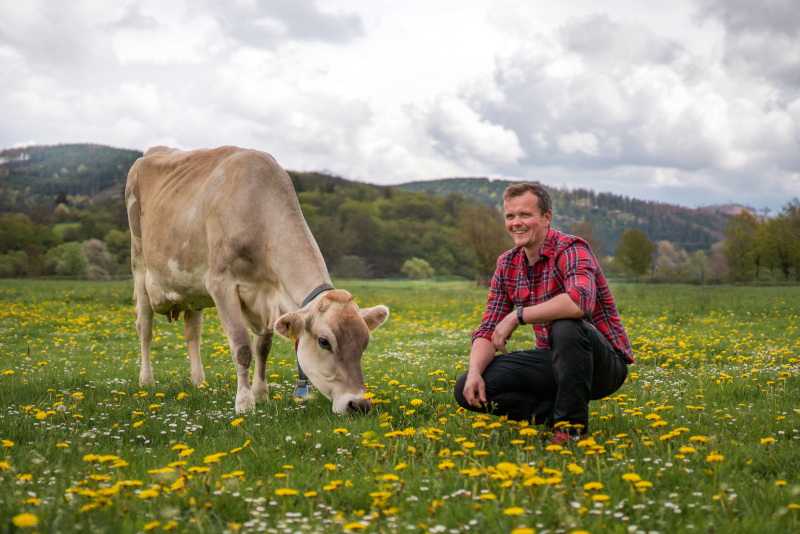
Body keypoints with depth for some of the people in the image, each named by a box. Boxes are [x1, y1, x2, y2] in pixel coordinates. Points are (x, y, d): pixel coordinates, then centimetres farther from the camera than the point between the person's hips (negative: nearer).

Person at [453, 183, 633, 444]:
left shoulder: (570, 250, -18)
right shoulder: (507, 265, 4)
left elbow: (580, 301, -40)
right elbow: (488, 331, 3)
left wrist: (517, 316, -30)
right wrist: (474, 372, -18)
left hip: (604, 364, -6)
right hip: (553, 360, 6)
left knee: (566, 326, -39)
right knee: (467, 390, -10)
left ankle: (572, 424, -18)